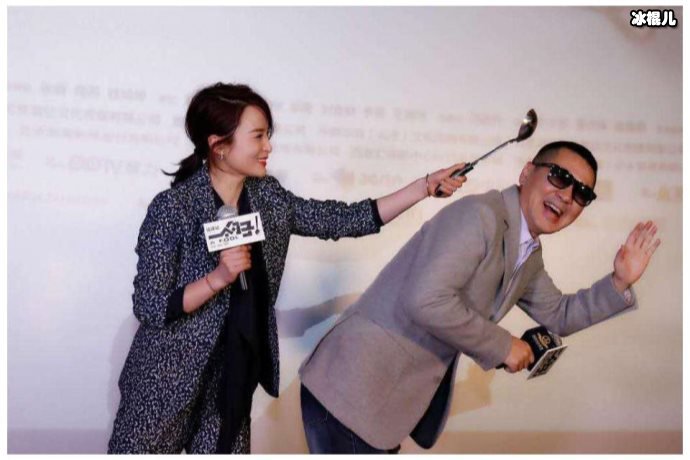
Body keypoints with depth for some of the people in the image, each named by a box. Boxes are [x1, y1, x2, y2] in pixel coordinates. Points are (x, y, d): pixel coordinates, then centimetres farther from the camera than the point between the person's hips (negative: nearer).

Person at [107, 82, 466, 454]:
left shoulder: (268, 198, 2)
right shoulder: (173, 207, -16)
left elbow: (345, 220, 2)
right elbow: (148, 306, -16)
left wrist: (426, 186, -3)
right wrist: (218, 278, -29)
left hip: (231, 380, 5)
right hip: (167, 384, -5)